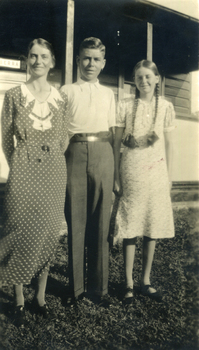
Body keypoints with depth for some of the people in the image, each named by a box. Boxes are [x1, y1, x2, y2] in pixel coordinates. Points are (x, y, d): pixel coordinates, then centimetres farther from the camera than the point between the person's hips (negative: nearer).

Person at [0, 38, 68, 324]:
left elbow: (63, 140, 12)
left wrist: (52, 165, 9)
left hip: (54, 173, 2)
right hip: (23, 173, -2)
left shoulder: (61, 99, 7)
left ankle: (41, 296, 23)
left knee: (49, 232, 6)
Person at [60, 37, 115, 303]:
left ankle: (98, 287, 17)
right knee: (75, 221, 1)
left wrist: (116, 170, 9)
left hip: (102, 154, 2)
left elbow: (112, 132, 17)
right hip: (75, 154, -1)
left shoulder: (108, 94, 19)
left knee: (100, 222, 3)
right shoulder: (67, 91, 13)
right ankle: (76, 288, 14)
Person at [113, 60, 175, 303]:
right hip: (131, 168, -2)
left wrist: (169, 175, 5)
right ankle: (128, 284, 14)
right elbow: (117, 142, 2)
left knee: (153, 227, 6)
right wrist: (116, 176, -2)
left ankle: (145, 281, 22)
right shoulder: (125, 106, 2)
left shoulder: (166, 107, 7)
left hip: (157, 170, 2)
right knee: (130, 227, 0)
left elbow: (169, 144, 9)